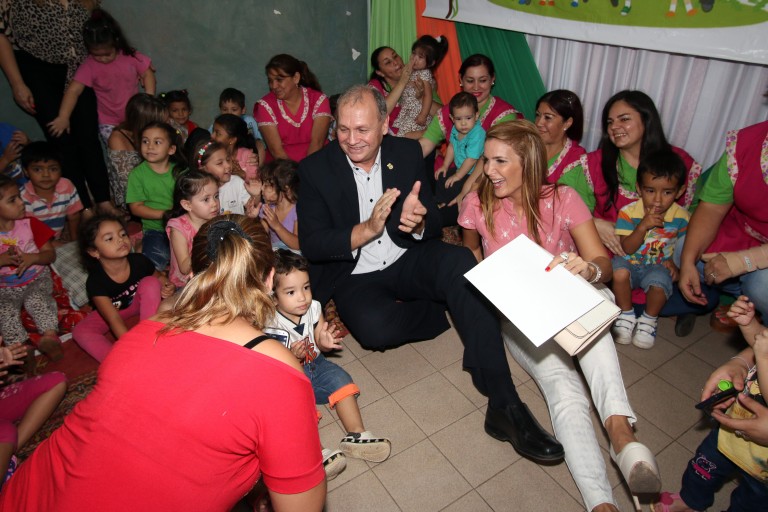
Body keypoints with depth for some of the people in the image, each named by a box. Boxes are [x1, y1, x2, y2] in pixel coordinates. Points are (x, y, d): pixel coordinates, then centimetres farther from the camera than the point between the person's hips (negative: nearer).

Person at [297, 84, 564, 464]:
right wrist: (367, 229, -28)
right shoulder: (315, 169, -6)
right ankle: (444, 311, -1)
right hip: (355, 276, -1)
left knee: (459, 260, -30)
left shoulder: (408, 153, 0)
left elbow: (433, 225, -2)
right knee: (375, 328, -35)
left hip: (408, 262, 2)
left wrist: (417, 223, -27)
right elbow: (310, 245, -12)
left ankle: (503, 404, -30)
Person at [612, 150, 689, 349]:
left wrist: (674, 262, -13)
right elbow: (627, 249, -13)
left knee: (659, 281, -33)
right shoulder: (628, 212, -11)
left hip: (658, 266, 0)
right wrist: (643, 226, -27)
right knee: (619, 272, -33)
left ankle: (649, 320, -1)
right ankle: (626, 315, -5)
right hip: (630, 263, 0)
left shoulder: (681, 217, -5)